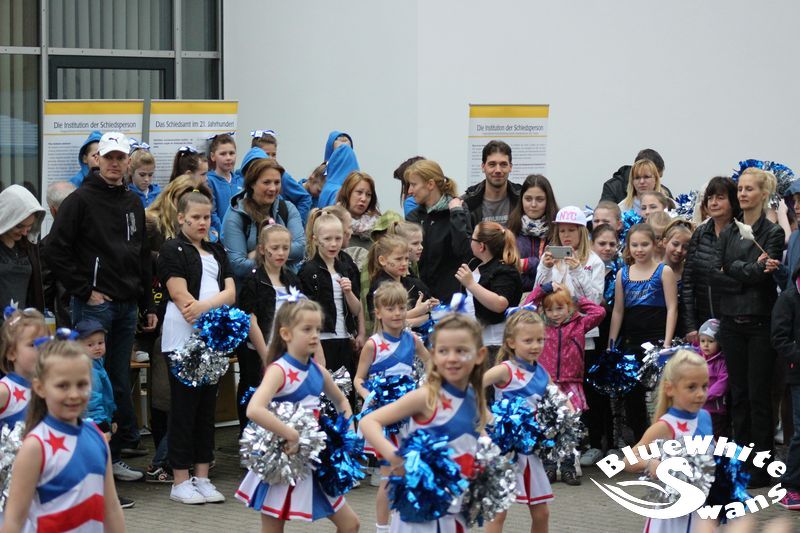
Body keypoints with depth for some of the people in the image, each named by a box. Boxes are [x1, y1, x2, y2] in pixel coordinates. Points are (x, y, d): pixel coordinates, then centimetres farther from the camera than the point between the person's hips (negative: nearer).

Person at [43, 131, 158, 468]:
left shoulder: (133, 204, 15)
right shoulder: (81, 200, -6)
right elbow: (55, 251, -11)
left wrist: (148, 305, 15)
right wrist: (84, 290, -12)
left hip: (127, 307, 7)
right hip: (95, 304, -7)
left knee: (120, 383, 10)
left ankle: (114, 455, 16)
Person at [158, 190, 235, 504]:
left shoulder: (217, 252, 17)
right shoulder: (172, 250, -2)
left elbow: (230, 292, 5)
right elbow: (181, 298, -10)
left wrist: (204, 305, -14)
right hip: (183, 338, -6)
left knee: (207, 407, 8)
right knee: (184, 408, -3)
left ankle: (202, 478, 13)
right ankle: (180, 482, 1)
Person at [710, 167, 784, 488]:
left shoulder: (773, 232, -4)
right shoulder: (728, 233, 11)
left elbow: (766, 275, -14)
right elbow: (715, 275, -1)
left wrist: (733, 269, -11)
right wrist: (750, 273, -11)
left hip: (760, 322, -5)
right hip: (732, 322, 5)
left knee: (759, 395, -2)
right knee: (738, 394, 8)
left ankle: (761, 466, 5)